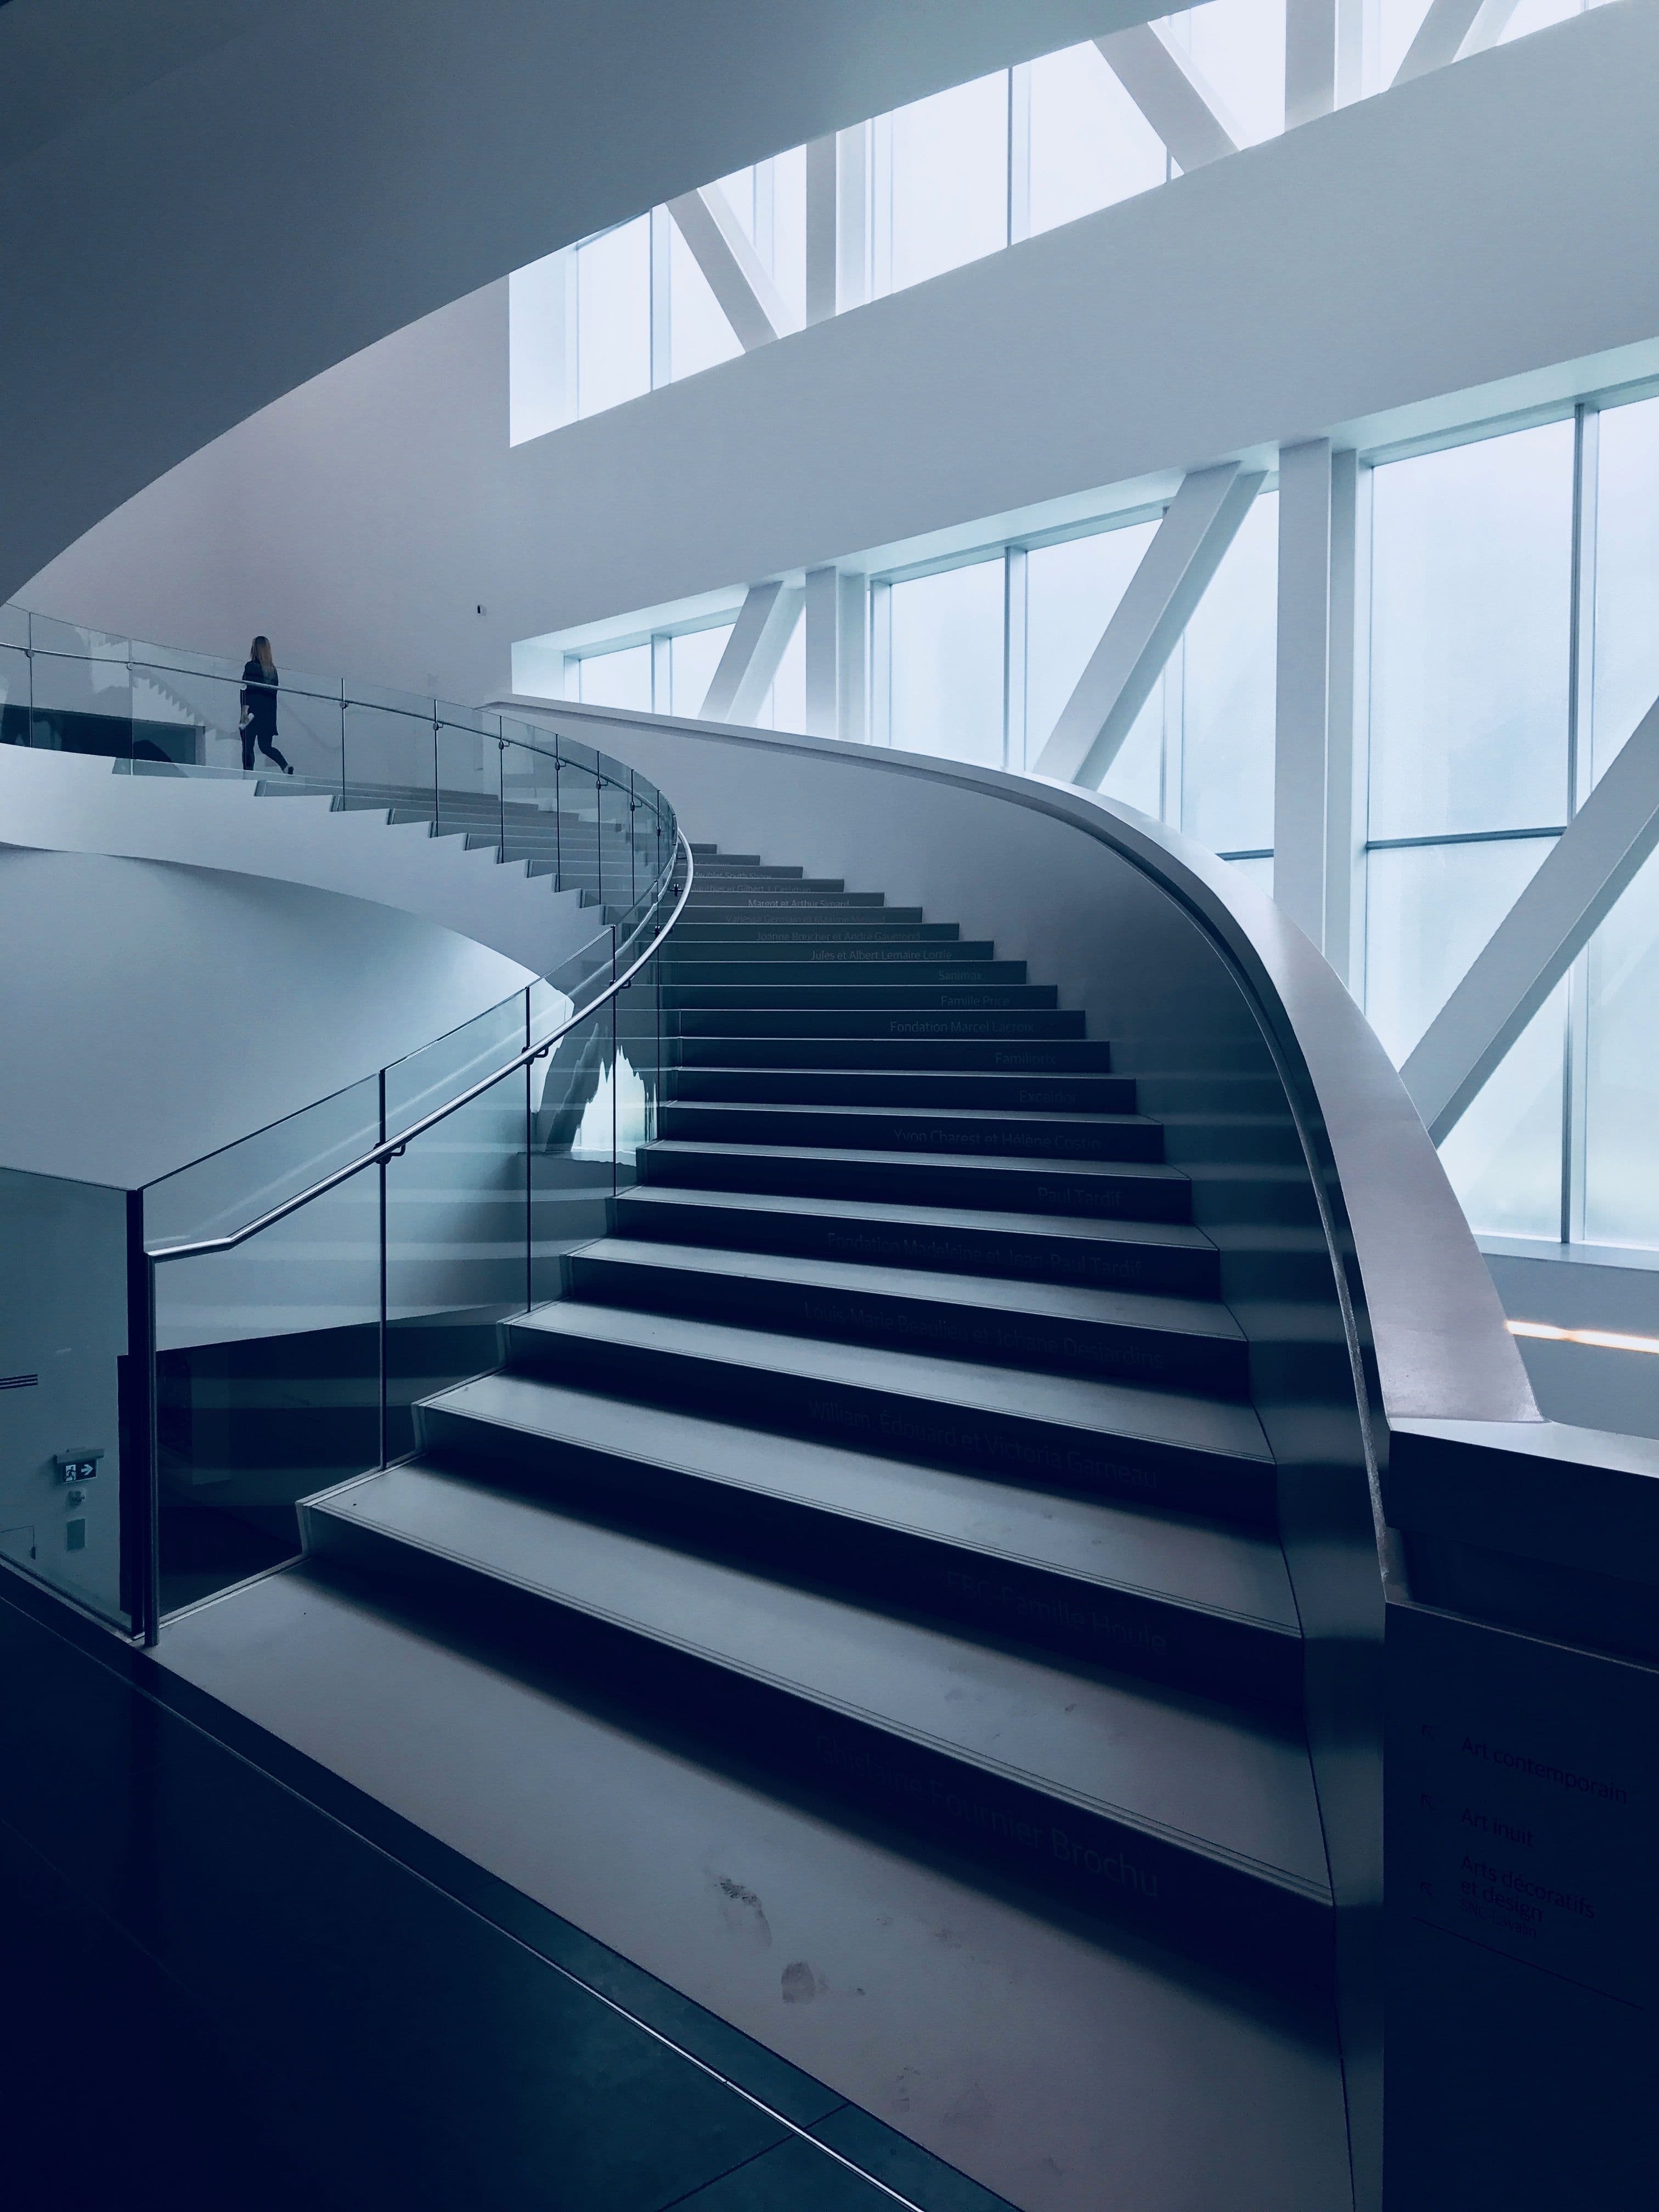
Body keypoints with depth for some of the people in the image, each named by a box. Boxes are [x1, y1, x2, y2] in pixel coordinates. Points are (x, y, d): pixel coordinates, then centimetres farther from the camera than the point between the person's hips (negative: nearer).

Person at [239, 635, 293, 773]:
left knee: (248, 747, 0)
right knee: (266, 746, 11)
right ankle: (285, 766, -9)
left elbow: (247, 689, -14)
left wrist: (245, 709, -17)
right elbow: (274, 691, 11)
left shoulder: (251, 666, -6)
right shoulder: (272, 669, 10)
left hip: (253, 712, -6)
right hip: (269, 714, 6)